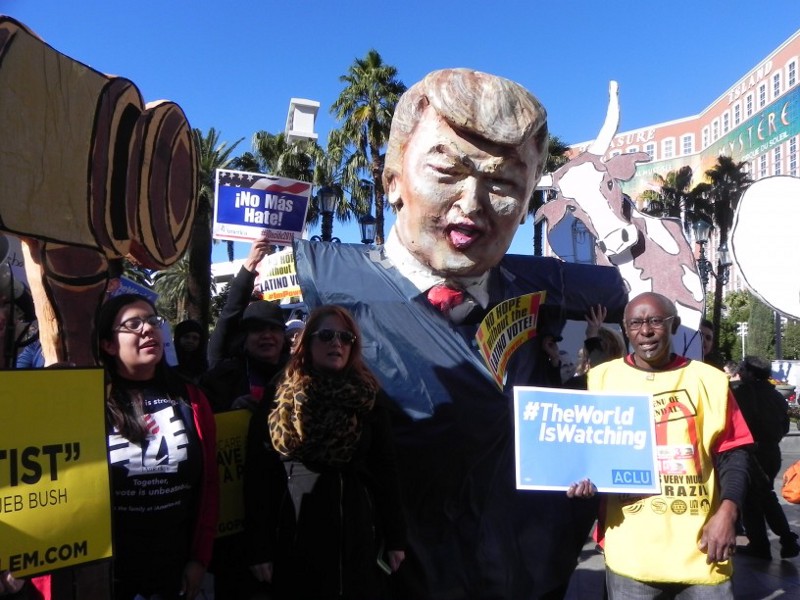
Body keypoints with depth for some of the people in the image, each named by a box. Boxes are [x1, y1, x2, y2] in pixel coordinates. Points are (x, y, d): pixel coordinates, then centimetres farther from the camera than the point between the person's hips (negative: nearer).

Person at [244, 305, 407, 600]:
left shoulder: (368, 397, 2)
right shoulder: (277, 400, -1)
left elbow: (385, 469, 3)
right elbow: (258, 475, -3)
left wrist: (395, 537, 2)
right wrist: (259, 547, -6)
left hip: (356, 534, 1)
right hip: (295, 537, -1)